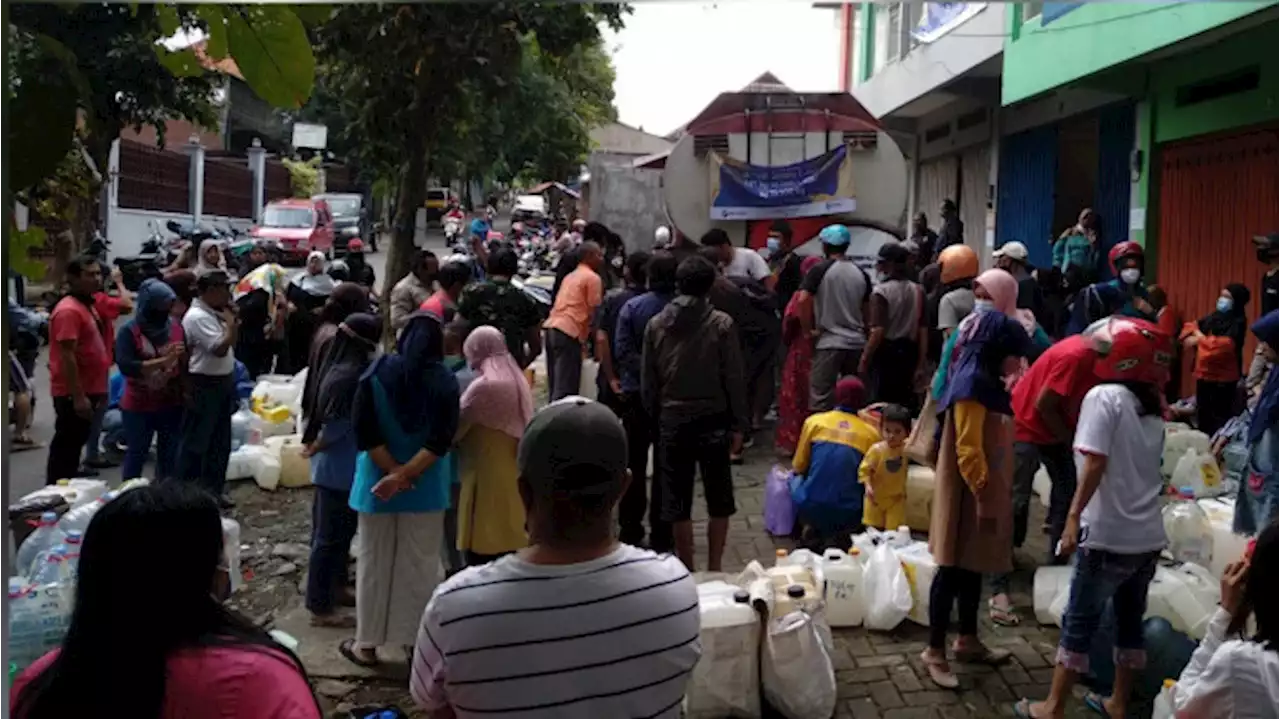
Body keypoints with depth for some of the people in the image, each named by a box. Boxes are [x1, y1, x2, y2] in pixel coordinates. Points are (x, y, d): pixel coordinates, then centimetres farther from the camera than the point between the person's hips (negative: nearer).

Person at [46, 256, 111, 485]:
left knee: (75, 443, 17)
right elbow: (67, 356, -23)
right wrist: (78, 396, -24)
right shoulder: (69, 310, -18)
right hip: (73, 394, -10)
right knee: (66, 446, -3)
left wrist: (98, 389, 20)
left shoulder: (87, 306, 13)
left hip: (86, 390, 10)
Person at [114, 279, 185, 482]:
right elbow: (126, 366, -22)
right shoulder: (129, 331, -11)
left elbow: (187, 362, 10)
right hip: (138, 407, -4)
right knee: (136, 455, 6)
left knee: (169, 456, 13)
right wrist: (164, 360, -28)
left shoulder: (176, 326, 0)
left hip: (172, 404, 4)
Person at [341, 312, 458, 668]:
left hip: (377, 483, 0)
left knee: (374, 561, 12)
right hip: (426, 489, 0)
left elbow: (365, 433, -11)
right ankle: (421, 640, 17)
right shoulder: (445, 381, -7)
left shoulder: (377, 373, -7)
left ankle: (366, 643, 20)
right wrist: (404, 476, -17)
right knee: (421, 564, 10)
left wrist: (395, 474, -9)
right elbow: (442, 439, -15)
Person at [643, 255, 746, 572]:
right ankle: (714, 569, 13)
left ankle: (687, 571, 14)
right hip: (712, 421, -2)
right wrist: (738, 425, 0)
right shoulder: (721, 324, -7)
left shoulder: (656, 325, 1)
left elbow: (647, 381, 4)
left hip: (672, 421, 2)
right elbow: (734, 379, -7)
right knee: (719, 501, 11)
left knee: (677, 503, 8)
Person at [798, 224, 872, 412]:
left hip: (829, 342, -5)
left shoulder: (820, 270, -7)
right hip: (857, 342, 5)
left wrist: (807, 330, -7)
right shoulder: (861, 273, 9)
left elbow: (803, 300, -17)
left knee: (821, 397, -5)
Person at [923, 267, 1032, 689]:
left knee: (974, 565, 17)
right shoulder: (972, 386, -20)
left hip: (985, 489, 9)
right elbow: (967, 451, -24)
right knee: (953, 567, -2)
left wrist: (994, 494, 19)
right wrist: (983, 496, -22)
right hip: (967, 492, -9)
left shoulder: (992, 386, 9)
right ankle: (935, 651, 7)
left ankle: (968, 641, 30)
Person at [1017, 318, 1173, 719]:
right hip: (1148, 536, 7)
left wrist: (1074, 515, -17)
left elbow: (1095, 463, -17)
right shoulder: (1153, 410, 12)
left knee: (1079, 621, 3)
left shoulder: (1104, 396, -9)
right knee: (1131, 620, 17)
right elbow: (1145, 469, 14)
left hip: (1109, 536, -7)